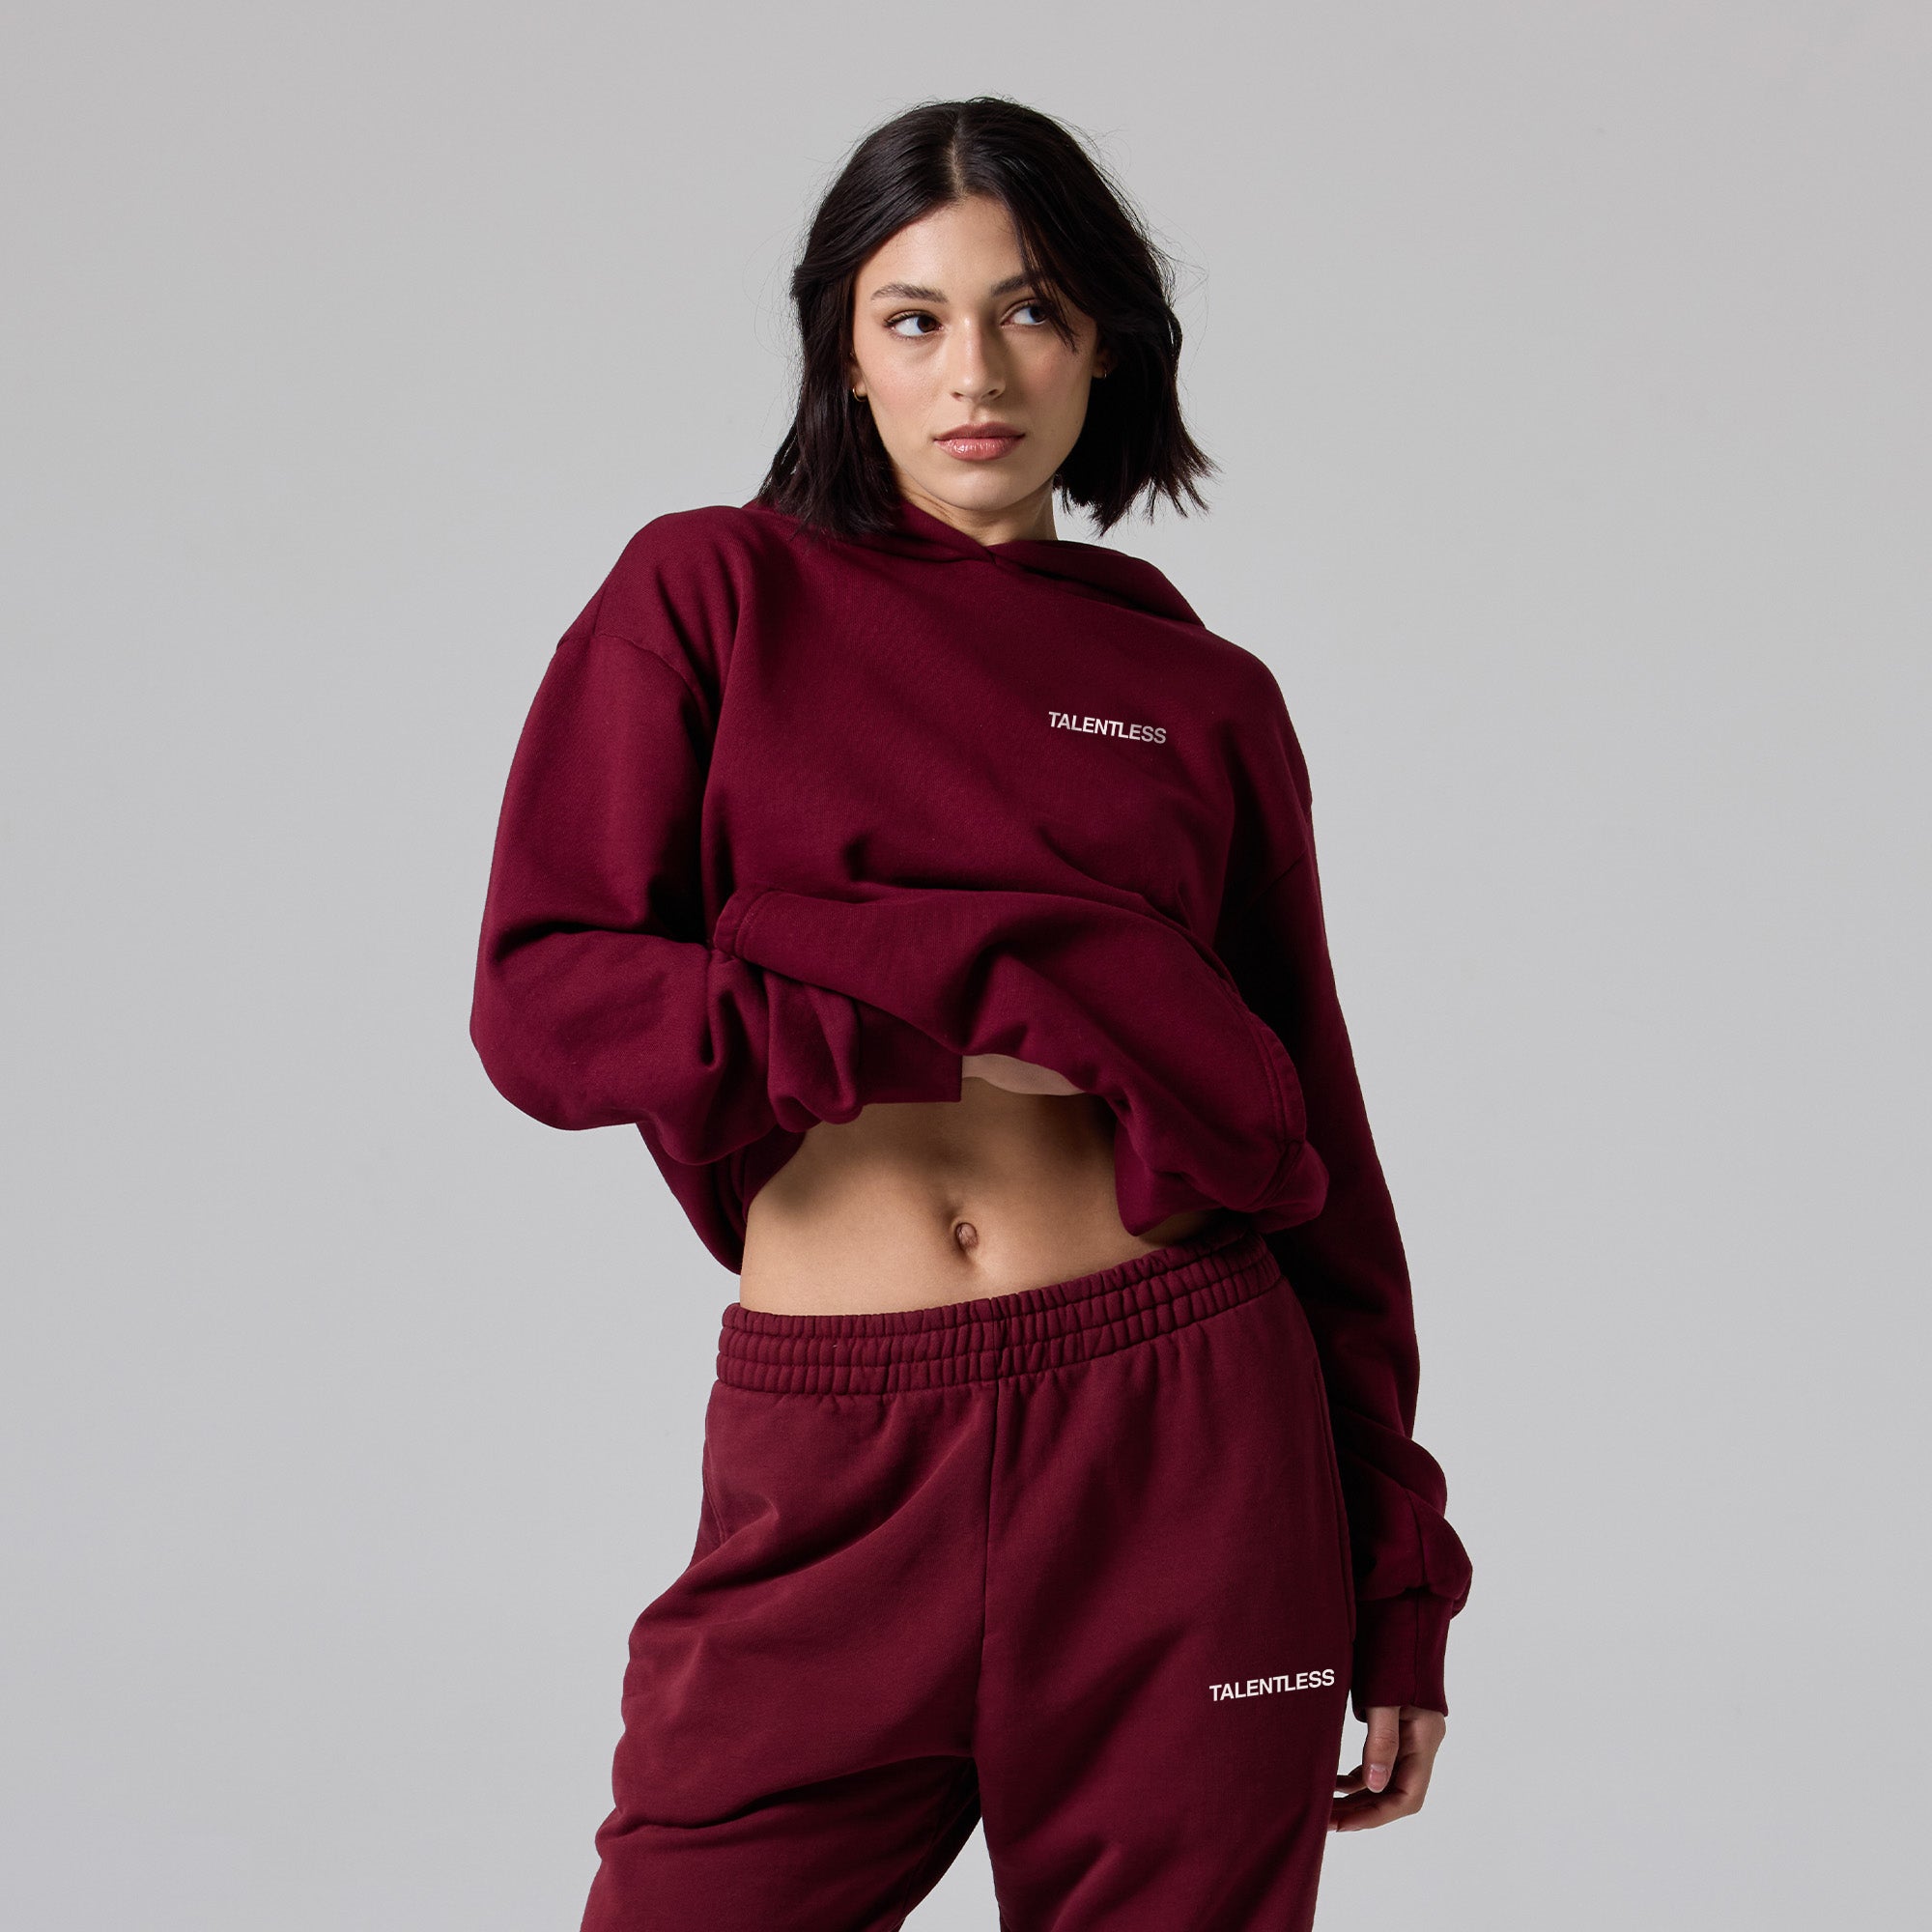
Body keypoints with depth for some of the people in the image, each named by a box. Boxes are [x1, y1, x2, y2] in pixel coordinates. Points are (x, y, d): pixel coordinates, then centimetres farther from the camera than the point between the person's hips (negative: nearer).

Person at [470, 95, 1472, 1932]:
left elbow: (1310, 1135, 10)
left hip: (1179, 1444, 1)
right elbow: (540, 1000, -5)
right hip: (831, 1471, -1)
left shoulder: (1203, 695, 8)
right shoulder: (713, 592, 5)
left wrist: (1398, 1584, 8)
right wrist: (975, 1002, -14)